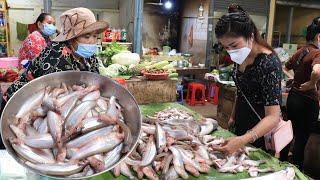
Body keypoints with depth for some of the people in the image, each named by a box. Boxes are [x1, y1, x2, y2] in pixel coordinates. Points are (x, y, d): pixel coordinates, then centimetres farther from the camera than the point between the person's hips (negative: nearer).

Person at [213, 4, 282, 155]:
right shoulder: (241, 57, -5)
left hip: (260, 129, -7)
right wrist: (233, 115, 12)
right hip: (241, 123, 7)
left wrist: (243, 140, -43)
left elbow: (273, 117, -31)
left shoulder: (269, 63, -29)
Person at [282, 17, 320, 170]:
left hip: (292, 98, 8)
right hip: (307, 101, -7)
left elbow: (285, 69, 20)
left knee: (291, 134, 22)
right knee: (301, 140, 6)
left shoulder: (300, 52, 5)